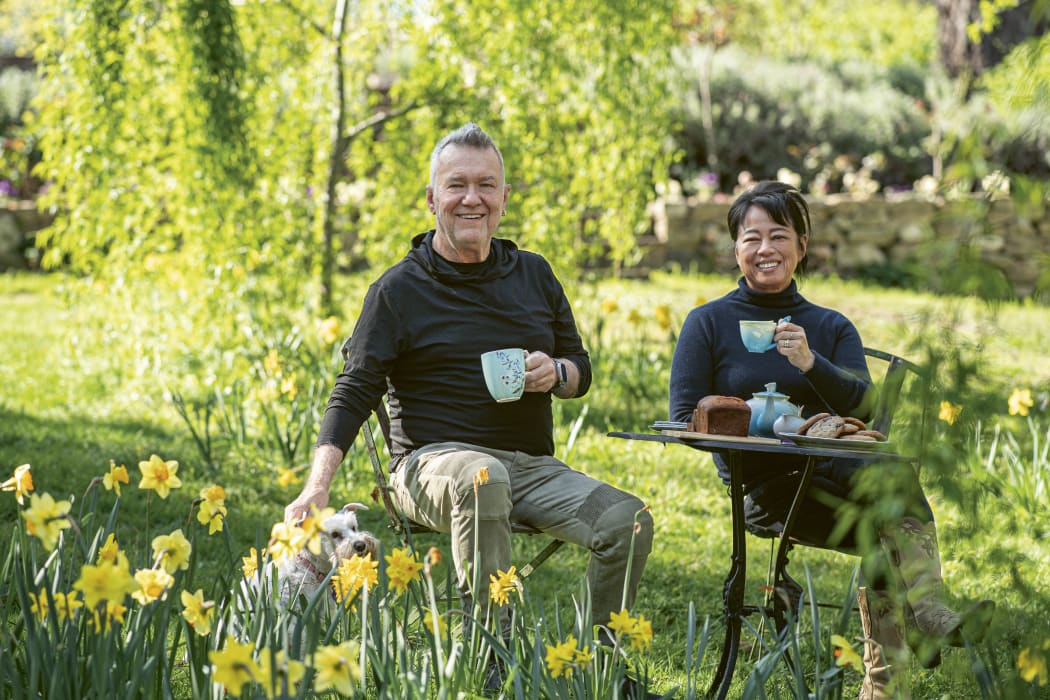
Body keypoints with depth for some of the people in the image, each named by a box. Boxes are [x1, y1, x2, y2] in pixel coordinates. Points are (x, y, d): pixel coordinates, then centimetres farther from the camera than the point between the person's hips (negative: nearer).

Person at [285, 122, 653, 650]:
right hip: (433, 462, -5)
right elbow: (354, 393, -3)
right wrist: (316, 487, -17)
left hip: (531, 467, 5)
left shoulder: (534, 274, 14)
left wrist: (555, 372, -4)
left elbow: (580, 369, 22)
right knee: (484, 478, -40)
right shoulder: (399, 288, 1)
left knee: (627, 521, -20)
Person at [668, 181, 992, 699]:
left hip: (832, 477, 3)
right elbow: (685, 420, 2)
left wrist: (811, 363, -18)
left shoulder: (832, 327, 17)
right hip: (762, 487, -3)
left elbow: (863, 407, 0)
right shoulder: (709, 322, 10)